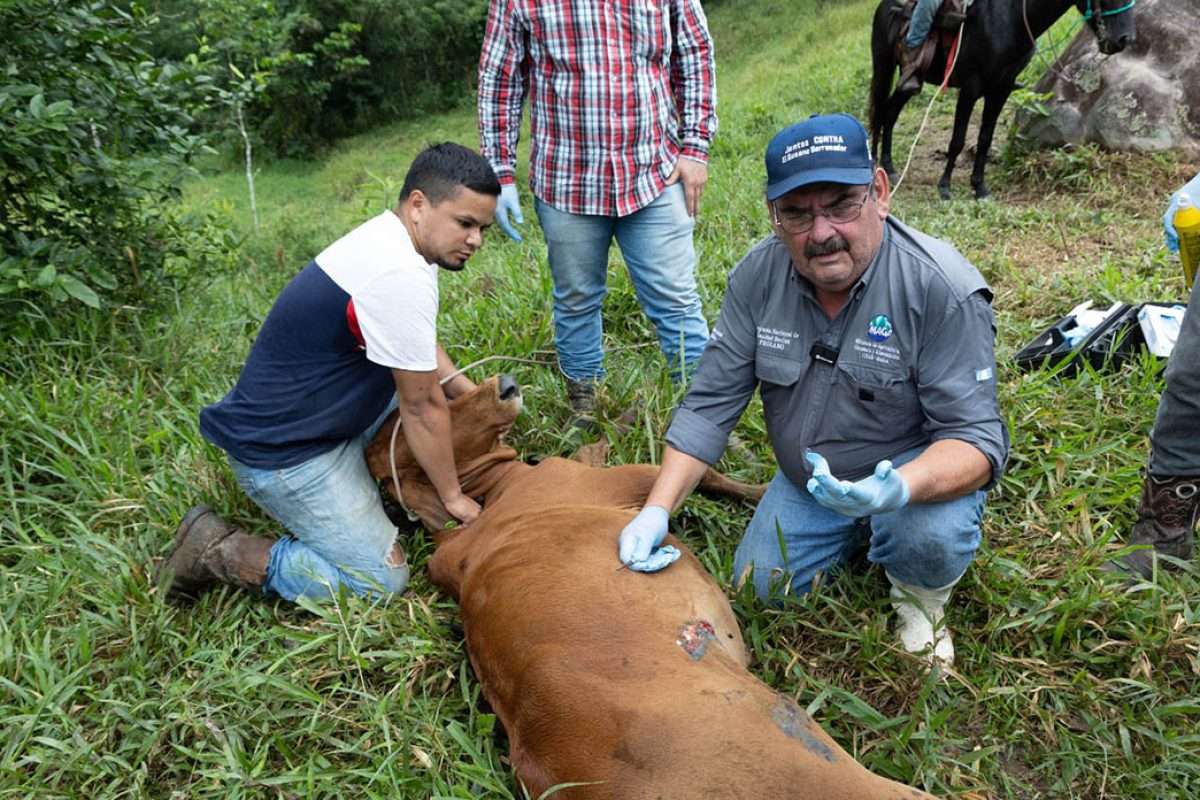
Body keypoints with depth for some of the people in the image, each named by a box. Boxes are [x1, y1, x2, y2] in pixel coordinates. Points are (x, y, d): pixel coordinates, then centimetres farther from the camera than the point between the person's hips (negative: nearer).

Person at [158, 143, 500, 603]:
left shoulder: (385, 237, 3)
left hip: (310, 415, 10)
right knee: (382, 580, -8)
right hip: (282, 450, -10)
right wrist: (453, 497, -7)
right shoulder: (400, 277, -28)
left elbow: (421, 345, 18)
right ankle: (218, 551, -1)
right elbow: (422, 406, -19)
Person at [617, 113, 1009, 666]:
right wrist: (658, 510, -21)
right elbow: (709, 402, -11)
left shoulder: (942, 289, -28)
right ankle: (858, 536, 29)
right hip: (809, 476, 5)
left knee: (930, 536, -35)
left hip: (919, 469, -4)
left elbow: (975, 435, -28)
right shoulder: (758, 275, -15)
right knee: (760, 589, 2)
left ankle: (920, 601, 4)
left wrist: (901, 489, -50)